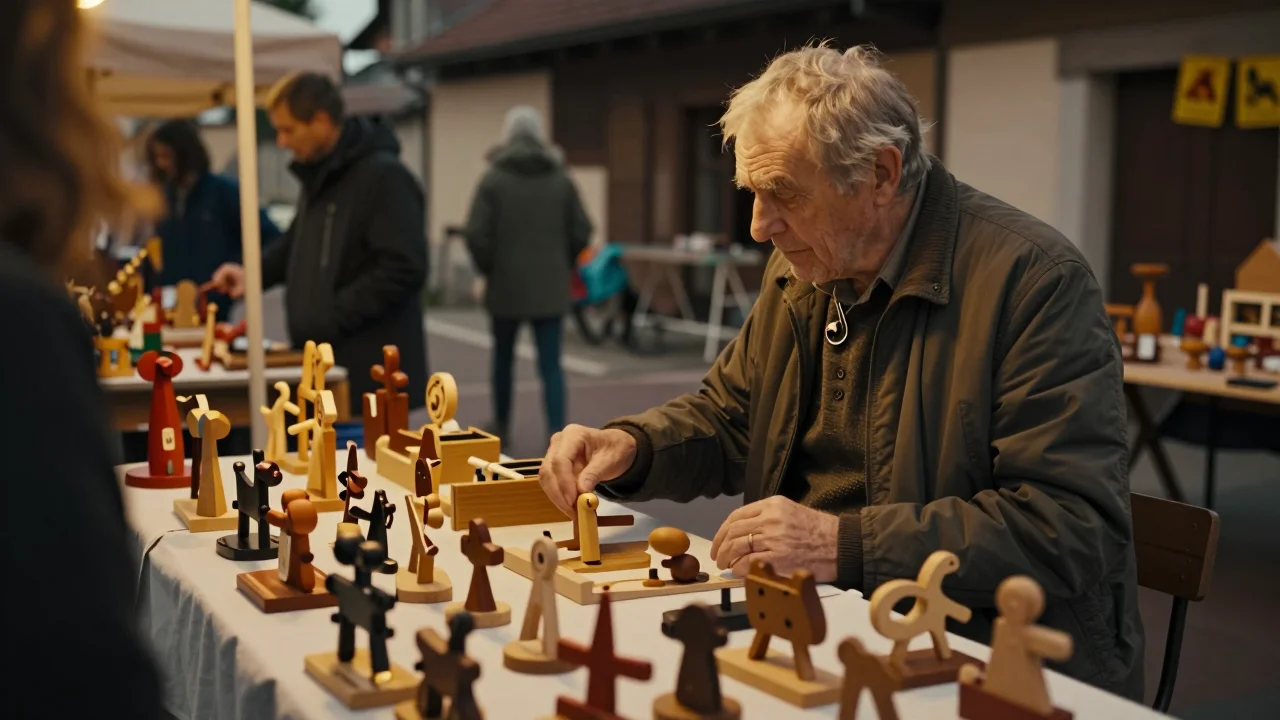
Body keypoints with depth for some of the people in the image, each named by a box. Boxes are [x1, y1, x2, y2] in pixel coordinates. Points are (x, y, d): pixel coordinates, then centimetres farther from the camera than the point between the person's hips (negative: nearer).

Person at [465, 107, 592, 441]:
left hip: (506, 284, -1)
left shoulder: (494, 179, -6)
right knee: (551, 363, 0)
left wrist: (489, 268, 5)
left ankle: (501, 423, 33)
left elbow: (477, 234, -12)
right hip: (550, 286, 1)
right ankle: (556, 434, -11)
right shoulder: (561, 180, 2)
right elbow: (581, 232, 2)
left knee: (503, 356, 18)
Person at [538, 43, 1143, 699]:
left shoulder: (1036, 280, -18)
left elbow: (1073, 527, -23)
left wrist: (845, 545, -27)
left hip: (989, 663, -6)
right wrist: (630, 447, -4)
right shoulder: (801, 270, 7)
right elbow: (727, 418, 18)